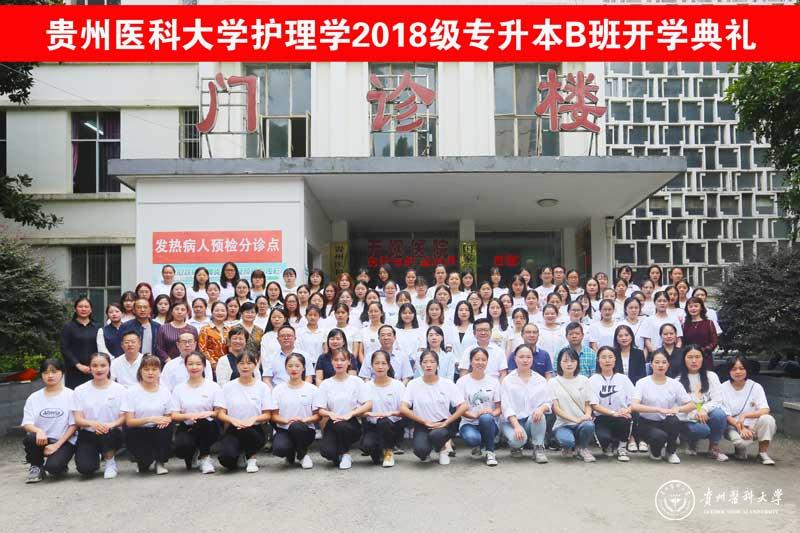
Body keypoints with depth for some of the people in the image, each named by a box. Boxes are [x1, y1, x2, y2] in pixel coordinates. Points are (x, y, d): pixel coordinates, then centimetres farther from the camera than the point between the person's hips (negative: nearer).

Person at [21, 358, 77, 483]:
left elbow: (73, 425, -5)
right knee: (29, 438, -31)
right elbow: (26, 424, -2)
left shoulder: (70, 395, -2)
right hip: (42, 440, 3)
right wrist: (38, 431, -25)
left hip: (64, 441, -3)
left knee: (53, 467, -29)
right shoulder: (34, 398, 7)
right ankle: (36, 467, -2)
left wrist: (57, 445, -14)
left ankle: (60, 465, 10)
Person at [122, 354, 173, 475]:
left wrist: (167, 420, -20)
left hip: (159, 432, 3)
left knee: (167, 425, -32)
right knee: (146, 459, -30)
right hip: (137, 433, -3)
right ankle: (143, 461, 11)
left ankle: (161, 462, -8)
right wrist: (150, 419, -27)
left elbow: (168, 416, 5)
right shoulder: (132, 392, -7)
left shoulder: (165, 391, 2)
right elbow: (129, 421, -11)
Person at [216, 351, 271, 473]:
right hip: (233, 430, 0)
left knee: (246, 431, -38)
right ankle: (239, 456, 10)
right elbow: (220, 414, 1)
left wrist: (254, 418, -19)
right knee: (226, 458, -29)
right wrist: (232, 420, -20)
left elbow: (267, 415, 2)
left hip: (255, 430, 0)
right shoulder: (228, 386, 5)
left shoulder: (262, 387, 3)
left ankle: (251, 458, -5)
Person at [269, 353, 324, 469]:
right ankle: (291, 453, 6)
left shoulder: (312, 389, 3)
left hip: (305, 429, 0)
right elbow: (274, 416, 4)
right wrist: (286, 420, -17)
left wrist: (304, 420, -19)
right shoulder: (278, 389, 6)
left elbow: (317, 415, 1)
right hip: (283, 429, 0)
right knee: (279, 448, -34)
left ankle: (303, 454, -5)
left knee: (296, 426, -37)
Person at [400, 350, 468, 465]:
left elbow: (463, 407, -6)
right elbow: (403, 408, -9)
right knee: (420, 450, -30)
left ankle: (442, 449, 3)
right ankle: (426, 451, 10)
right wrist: (426, 422, -12)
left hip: (444, 424, 0)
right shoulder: (413, 384, -2)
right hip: (422, 425, 0)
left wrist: (445, 423, -14)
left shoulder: (448, 384, 0)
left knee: (435, 435, -35)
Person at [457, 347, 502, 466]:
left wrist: (493, 413, -18)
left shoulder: (494, 381, 7)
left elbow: (499, 408, 6)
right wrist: (474, 415, -23)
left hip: (489, 424, 1)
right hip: (469, 423, -1)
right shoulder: (462, 382, 1)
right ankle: (478, 446, 3)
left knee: (486, 417, -36)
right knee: (471, 438, -36)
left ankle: (490, 451, -12)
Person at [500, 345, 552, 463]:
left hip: (533, 422, 2)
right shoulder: (507, 381, 0)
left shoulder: (540, 380, 9)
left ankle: (538, 449, -13)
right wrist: (516, 426, -24)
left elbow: (548, 402, 3)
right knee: (518, 439, -33)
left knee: (538, 414, -32)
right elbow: (506, 407, -9)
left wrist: (542, 408, -23)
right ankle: (515, 446, 6)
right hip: (512, 421, -2)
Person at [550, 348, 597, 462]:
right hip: (562, 424, -2)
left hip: (582, 422, 2)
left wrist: (587, 415, -14)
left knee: (589, 425, -34)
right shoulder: (553, 382, 2)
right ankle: (570, 448, 5)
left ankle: (582, 448, 0)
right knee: (567, 441, -35)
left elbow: (588, 404, 9)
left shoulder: (583, 380, 11)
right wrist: (575, 419, -18)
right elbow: (555, 408, -4)